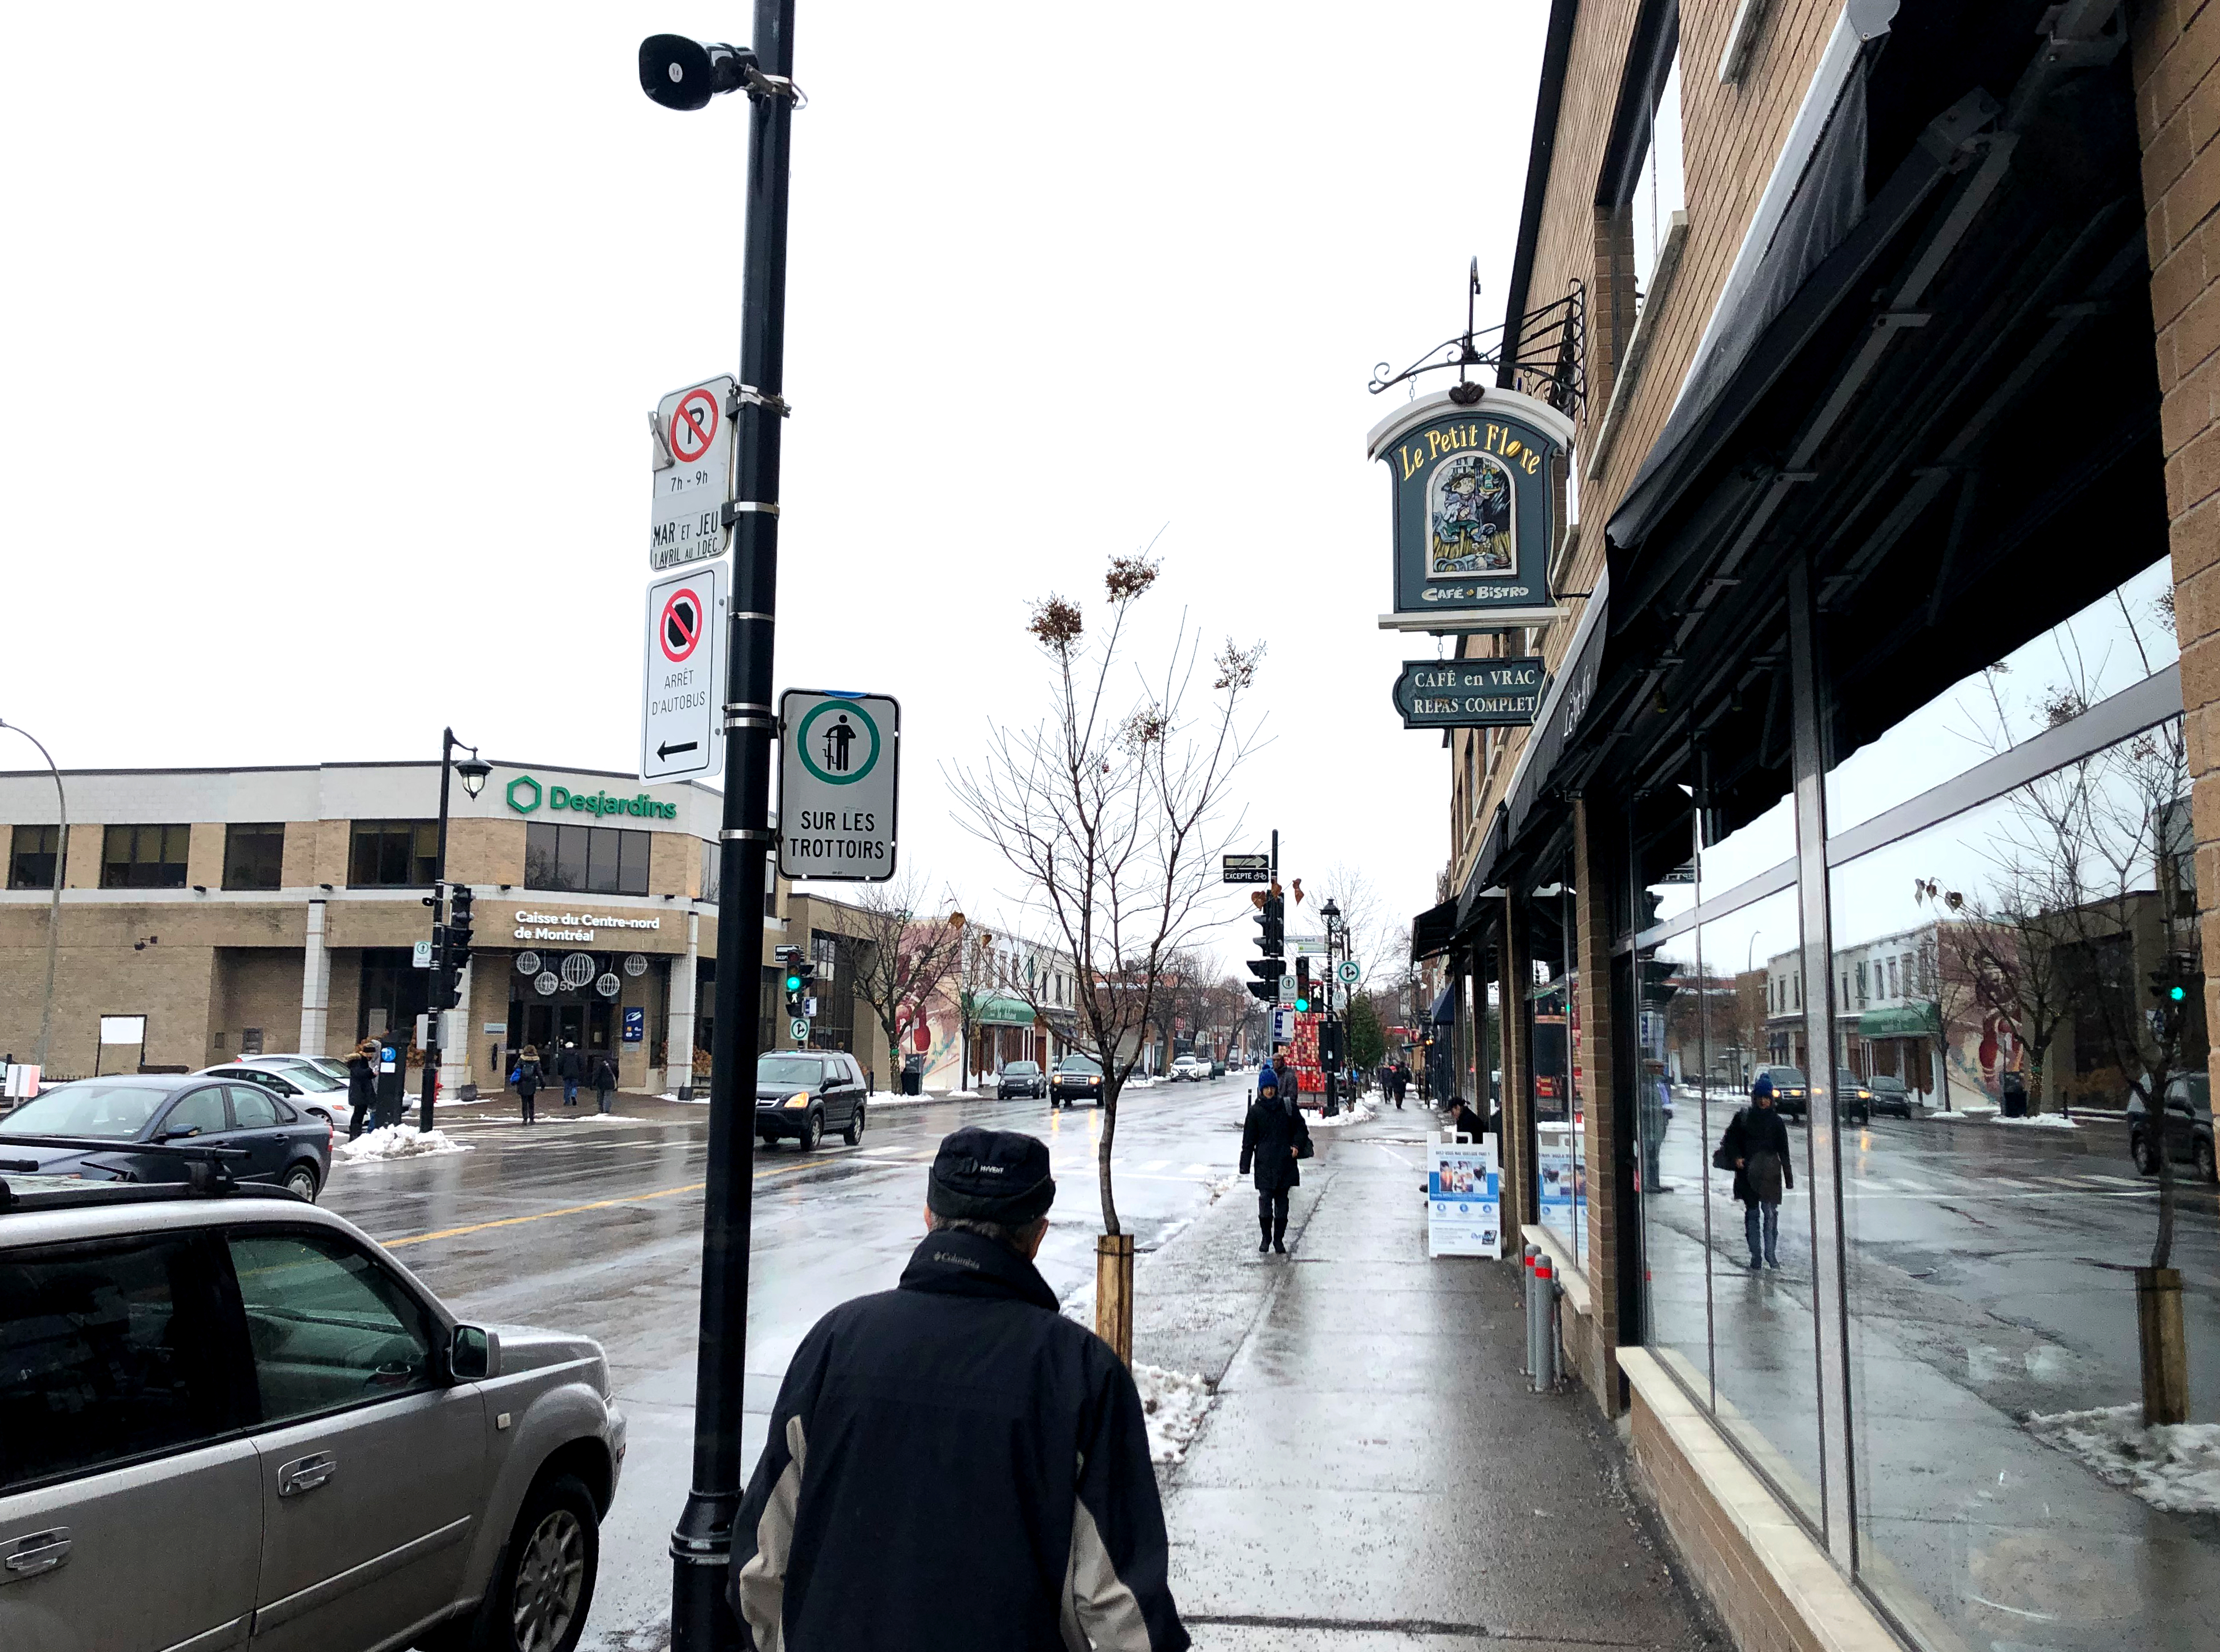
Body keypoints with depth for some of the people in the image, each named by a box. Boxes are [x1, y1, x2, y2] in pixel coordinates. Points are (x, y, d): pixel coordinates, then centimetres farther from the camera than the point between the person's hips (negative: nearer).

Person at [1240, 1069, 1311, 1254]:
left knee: (1282, 1202, 7)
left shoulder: (1288, 1106, 2)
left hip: (1286, 1163, 1)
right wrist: (1245, 1165, -1)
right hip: (1264, 1164, -1)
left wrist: (1297, 1145, -9)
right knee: (1265, 1200, -6)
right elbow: (1248, 1140, 3)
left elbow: (1301, 1128, 10)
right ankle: (1265, 1237, 11)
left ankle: (1279, 1239, 18)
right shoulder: (1255, 1111, 1)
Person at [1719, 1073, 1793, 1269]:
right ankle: (1756, 1256, 10)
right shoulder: (1743, 1118, 5)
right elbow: (1731, 1140, 8)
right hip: (1748, 1173, 1)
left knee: (1771, 1213, -7)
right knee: (1752, 1214, 4)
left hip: (1770, 1173, 0)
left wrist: (1788, 1178, 5)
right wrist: (1736, 1157, -10)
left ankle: (1771, 1255, -2)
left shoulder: (1776, 1121, 6)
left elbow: (1783, 1151, 8)